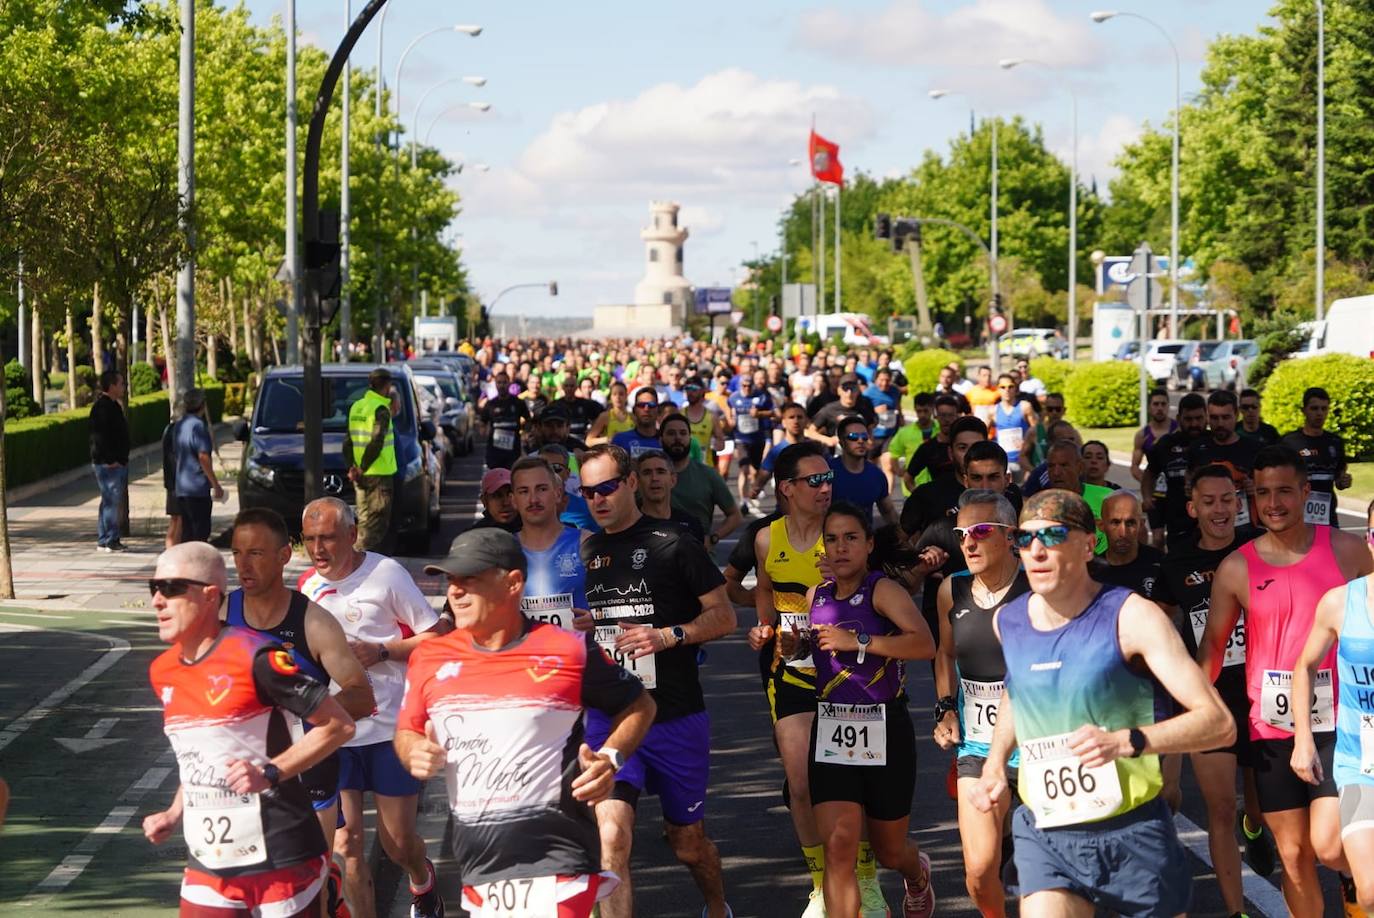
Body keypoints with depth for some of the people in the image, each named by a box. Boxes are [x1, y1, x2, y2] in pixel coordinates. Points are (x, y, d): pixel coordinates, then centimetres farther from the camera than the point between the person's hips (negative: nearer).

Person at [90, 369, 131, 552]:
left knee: (113, 501, 12)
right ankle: (107, 541, -7)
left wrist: (123, 459, 22)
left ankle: (110, 540, 17)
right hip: (108, 464, -10)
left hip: (118, 463, 10)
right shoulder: (101, 406, -15)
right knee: (110, 501, -9)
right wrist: (109, 460, -23)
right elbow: (99, 436, -22)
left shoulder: (113, 405, 17)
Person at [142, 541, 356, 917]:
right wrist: (175, 814, 13)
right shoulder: (163, 672, 9)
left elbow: (339, 725, -12)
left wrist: (270, 773, -19)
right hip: (207, 866, 6)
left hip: (280, 860, -6)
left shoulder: (254, 657, -14)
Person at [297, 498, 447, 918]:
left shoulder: (385, 572, -9)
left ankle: (422, 881, 40)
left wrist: (381, 651, -18)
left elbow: (434, 637, -7)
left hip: (390, 729, -3)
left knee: (398, 842, 6)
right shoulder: (307, 585, 5)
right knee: (346, 846, -1)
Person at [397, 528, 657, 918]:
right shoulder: (430, 659, 6)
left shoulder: (568, 651, -5)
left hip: (555, 859, -5)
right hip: (477, 866, 5)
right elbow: (407, 732, 19)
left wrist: (610, 759, -8)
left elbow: (639, 705, 8)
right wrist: (414, 752, -4)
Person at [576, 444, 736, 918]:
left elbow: (724, 616, -5)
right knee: (611, 835, -17)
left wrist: (668, 636, -19)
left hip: (677, 718, -2)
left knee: (688, 840, 13)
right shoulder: (584, 553, 7)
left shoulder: (672, 545, -6)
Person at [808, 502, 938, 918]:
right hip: (831, 732, 3)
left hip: (885, 732, -3)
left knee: (889, 851, 15)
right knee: (838, 845, -14)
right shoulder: (816, 596, 7)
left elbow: (925, 644, -27)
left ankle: (918, 874, 52)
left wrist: (857, 641, -26)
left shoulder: (883, 590, -10)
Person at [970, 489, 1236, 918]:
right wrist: (995, 763, 13)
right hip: (1044, 834, 3)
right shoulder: (1007, 621, 3)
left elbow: (1218, 723, -19)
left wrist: (1126, 741, -33)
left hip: (1133, 834, -3)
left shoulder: (1131, 617, -14)